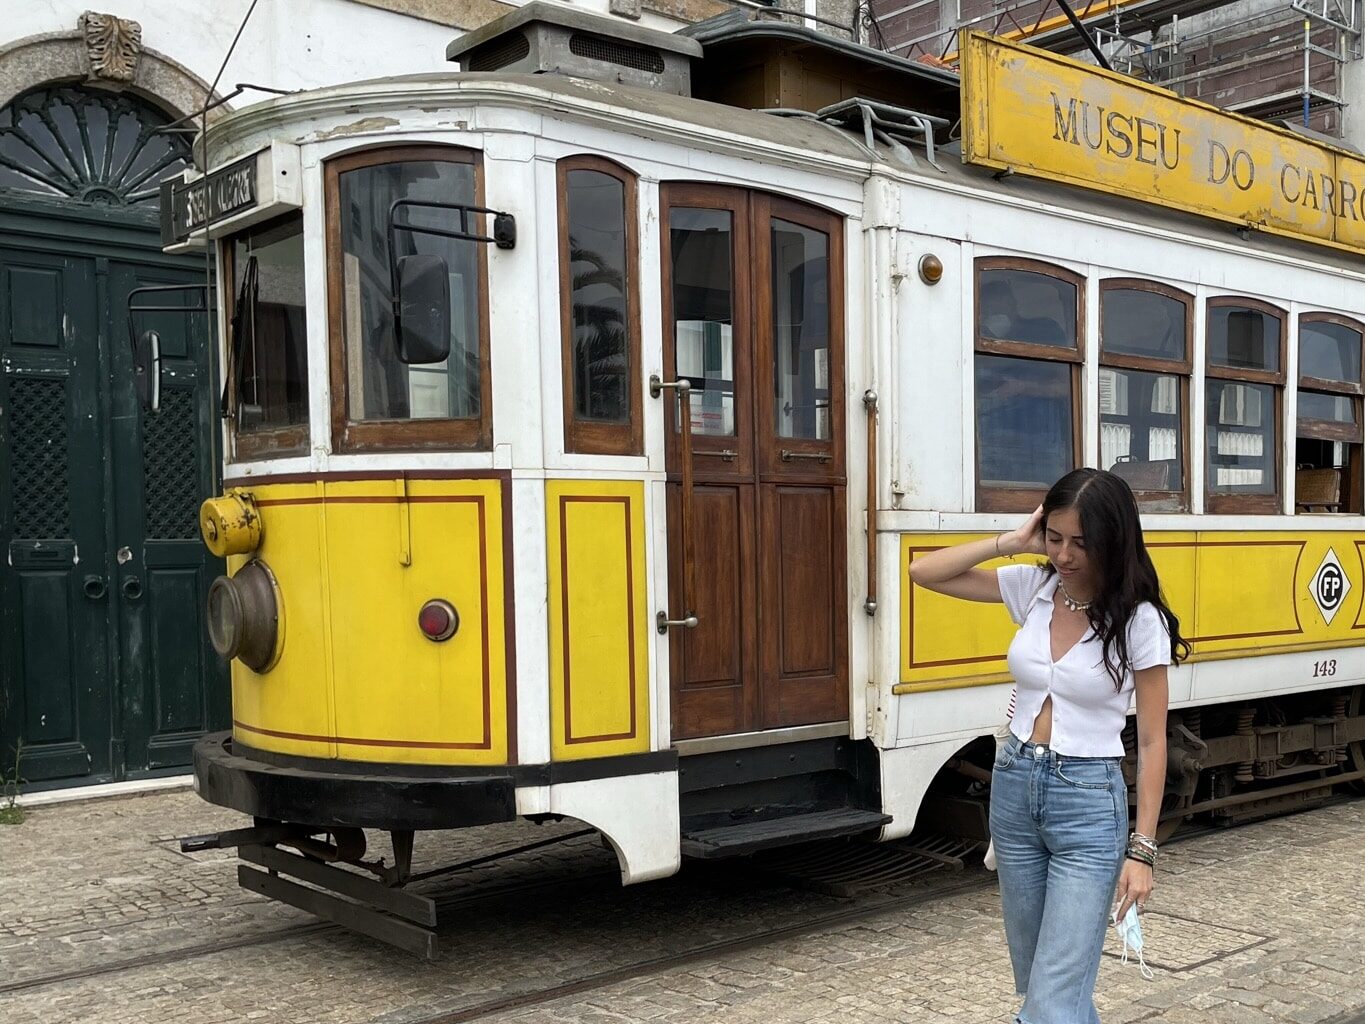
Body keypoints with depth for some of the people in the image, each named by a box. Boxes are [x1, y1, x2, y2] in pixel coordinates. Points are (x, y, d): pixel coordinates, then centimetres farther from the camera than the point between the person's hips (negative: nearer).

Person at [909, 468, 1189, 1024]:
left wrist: (1141, 850, -10)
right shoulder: (1033, 587, 0)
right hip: (1013, 787, 5)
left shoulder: (1139, 622, -12)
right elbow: (924, 572, 1)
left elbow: (1151, 743, -8)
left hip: (1088, 803, -5)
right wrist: (1013, 542, -7)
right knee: (1033, 975, 17)